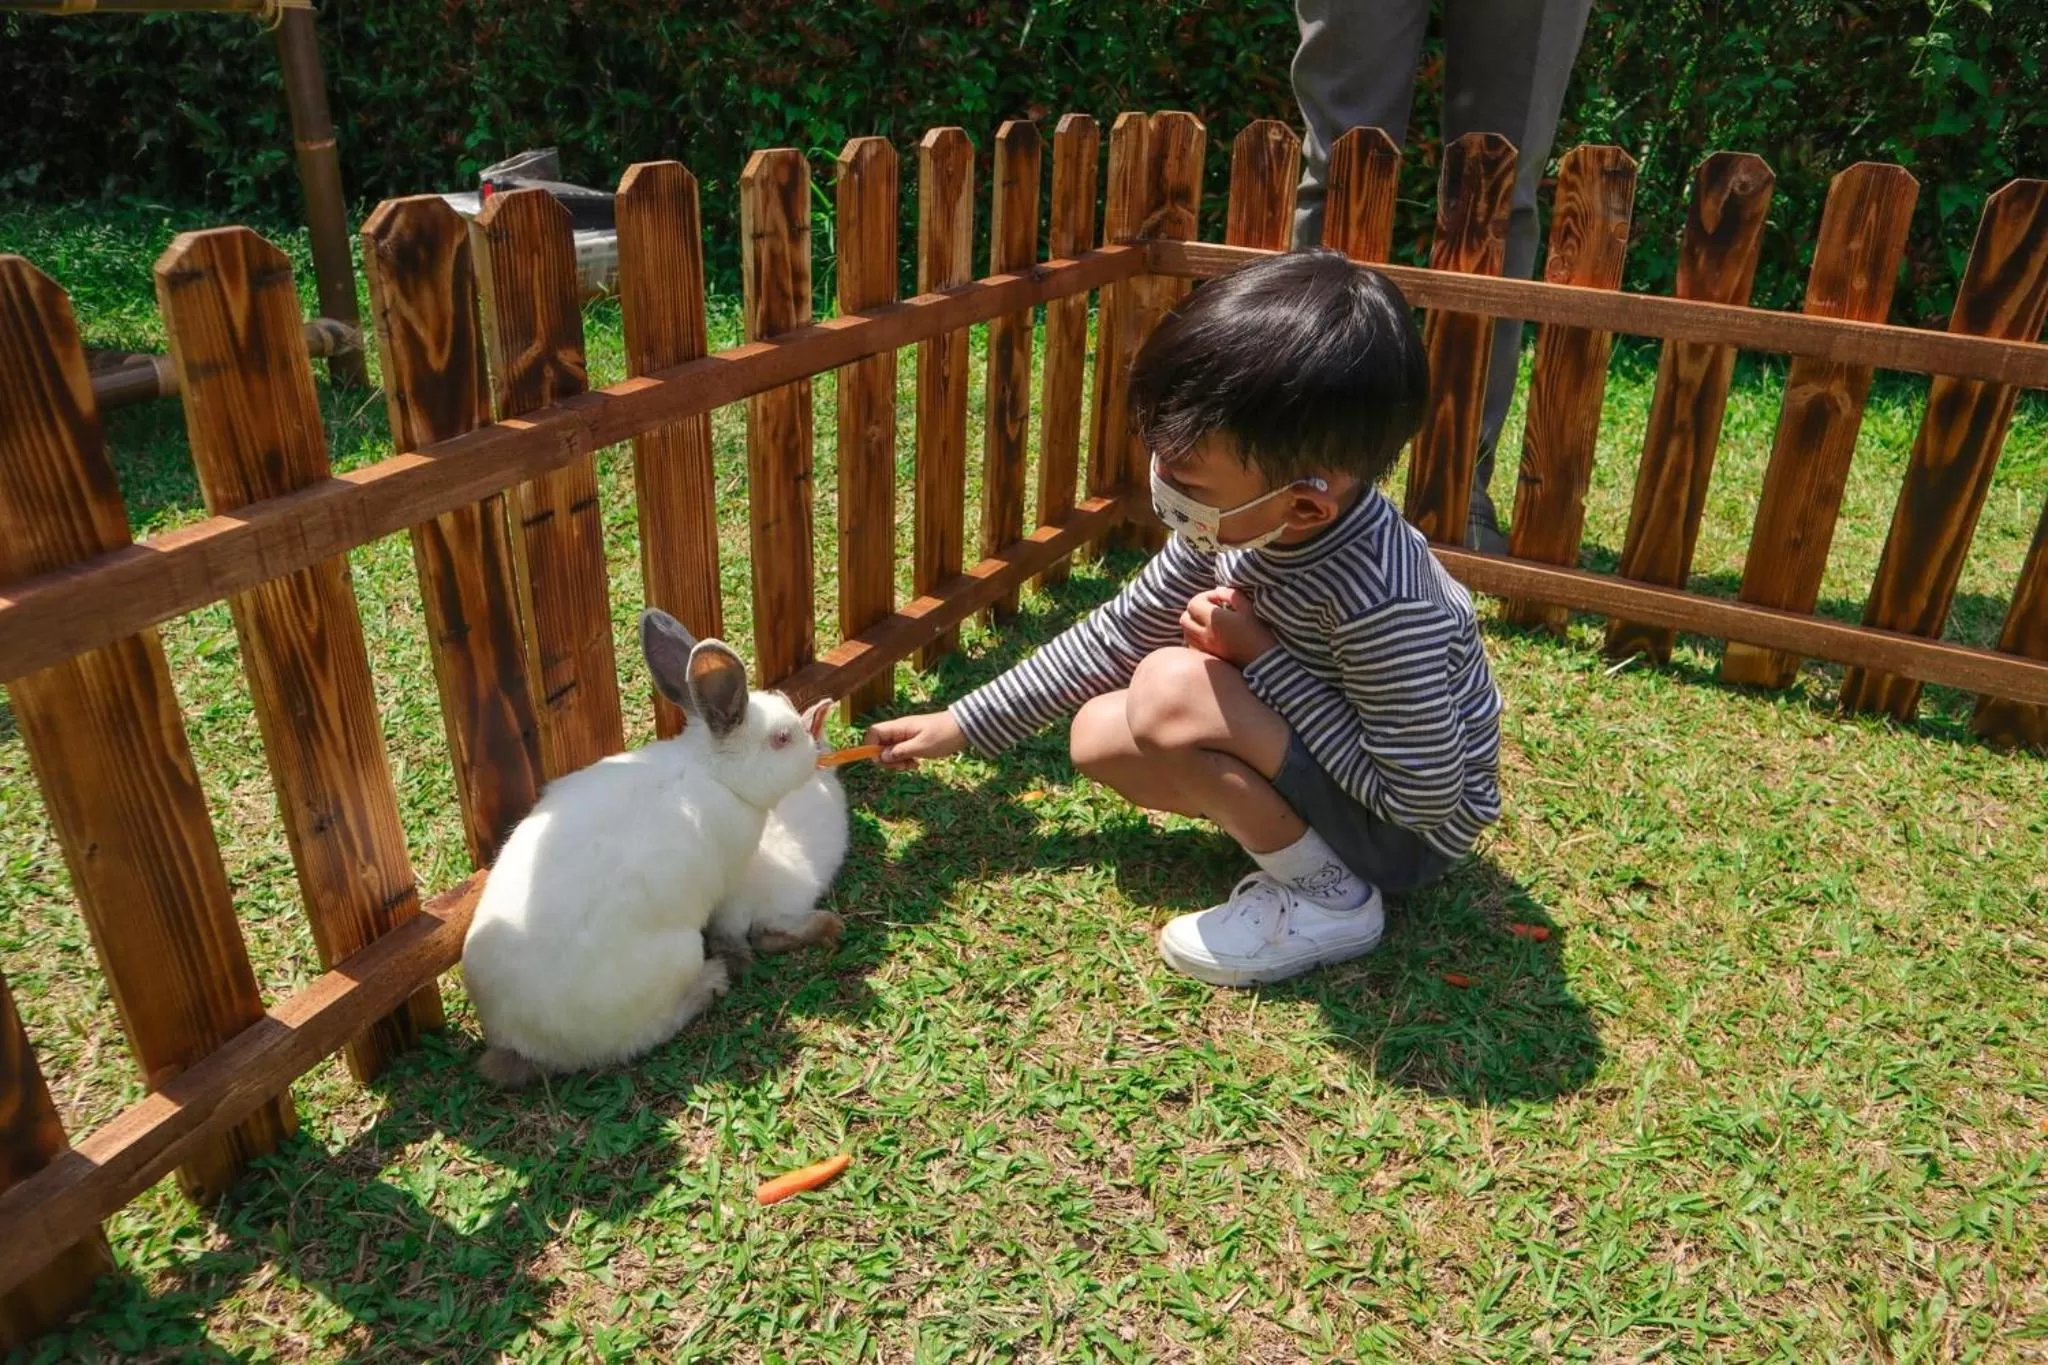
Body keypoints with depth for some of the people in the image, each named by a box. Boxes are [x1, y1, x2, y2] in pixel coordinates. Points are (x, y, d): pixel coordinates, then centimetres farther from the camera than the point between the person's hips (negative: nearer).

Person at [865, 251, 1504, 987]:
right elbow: (1120, 632, -1)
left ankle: (1325, 899, -9)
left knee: (1172, 692, -29)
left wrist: (1259, 657, -28)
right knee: (1099, 735, -4)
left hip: (1407, 829, -7)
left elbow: (1421, 794, -27)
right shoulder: (1233, 522, -14)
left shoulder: (1382, 603, -36)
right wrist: (962, 724, 1)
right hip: (1315, 753, 7)